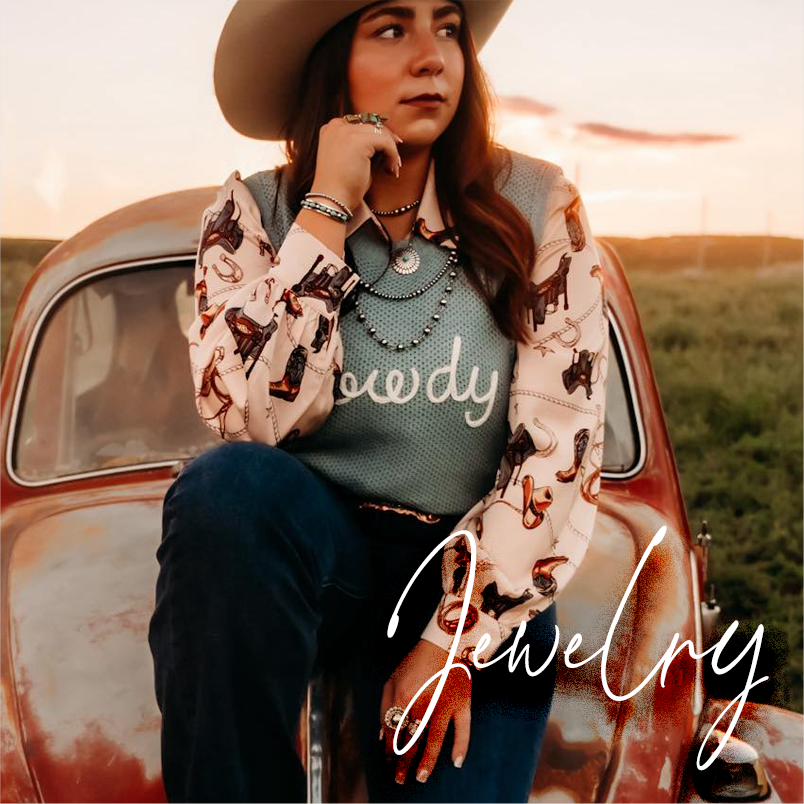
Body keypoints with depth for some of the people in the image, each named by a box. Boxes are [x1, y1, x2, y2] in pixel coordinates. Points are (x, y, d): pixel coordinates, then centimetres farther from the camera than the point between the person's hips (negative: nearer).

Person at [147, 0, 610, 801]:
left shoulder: (537, 208, -4)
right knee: (232, 485, -32)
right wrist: (327, 210, -18)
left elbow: (558, 447, -8)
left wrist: (457, 639, -12)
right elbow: (252, 418, -18)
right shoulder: (255, 214, -3)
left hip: (475, 579, 0)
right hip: (300, 553, 1)